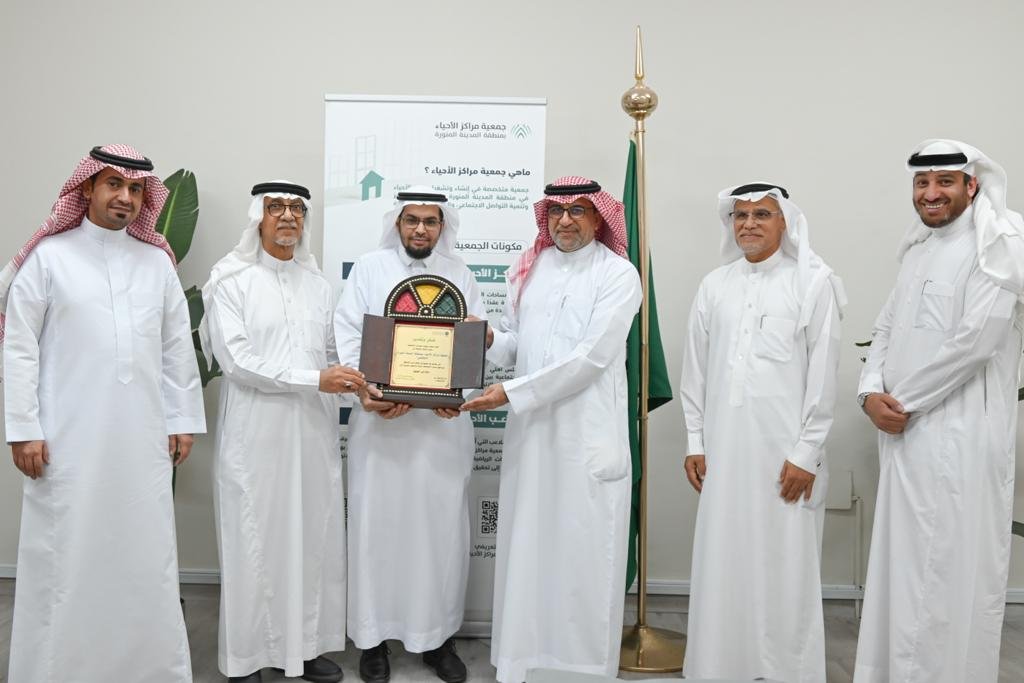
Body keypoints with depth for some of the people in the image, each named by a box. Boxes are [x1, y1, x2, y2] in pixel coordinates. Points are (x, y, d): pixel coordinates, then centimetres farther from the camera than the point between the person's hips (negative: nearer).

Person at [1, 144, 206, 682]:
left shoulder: (158, 261, 9)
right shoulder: (48, 256, 0)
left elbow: (177, 348, 10)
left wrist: (183, 418, 7)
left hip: (142, 440, 3)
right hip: (68, 441, -2)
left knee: (146, 557, 9)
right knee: (65, 559, 5)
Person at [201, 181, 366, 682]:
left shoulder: (317, 283, 14)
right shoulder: (232, 280, -2)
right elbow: (236, 359, -12)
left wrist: (355, 383, -4)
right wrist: (313, 379, -16)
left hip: (313, 433, 4)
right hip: (256, 434, -4)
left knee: (314, 538, 8)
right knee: (255, 541, 4)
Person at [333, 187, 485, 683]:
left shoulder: (459, 274, 10)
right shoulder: (368, 269, 6)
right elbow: (348, 336, -1)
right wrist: (366, 391, -16)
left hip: (444, 420, 1)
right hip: (380, 418, -1)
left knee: (443, 525, 6)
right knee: (378, 523, 4)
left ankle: (438, 635, 21)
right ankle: (373, 634, 20)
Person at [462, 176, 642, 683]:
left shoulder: (618, 274, -6)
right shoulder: (528, 268, 11)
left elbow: (590, 357, -15)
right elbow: (513, 341, 14)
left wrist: (510, 392, -16)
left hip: (588, 433, -4)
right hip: (531, 428, 4)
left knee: (583, 553, 3)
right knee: (525, 546, 10)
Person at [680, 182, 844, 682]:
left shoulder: (813, 282, -1)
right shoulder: (714, 285, 9)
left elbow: (823, 373, -3)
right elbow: (695, 369, 11)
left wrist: (807, 453, -6)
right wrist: (695, 442, 8)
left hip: (785, 449, -3)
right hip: (724, 448, 3)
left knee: (784, 568, 3)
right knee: (722, 563, 8)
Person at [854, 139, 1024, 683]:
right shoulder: (918, 248, 16)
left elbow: (977, 339, -17)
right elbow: (887, 328, 13)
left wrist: (901, 401, -11)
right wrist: (871, 393, -4)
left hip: (959, 437, -7)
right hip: (904, 433, 7)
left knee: (950, 571, 0)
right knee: (901, 565, 14)